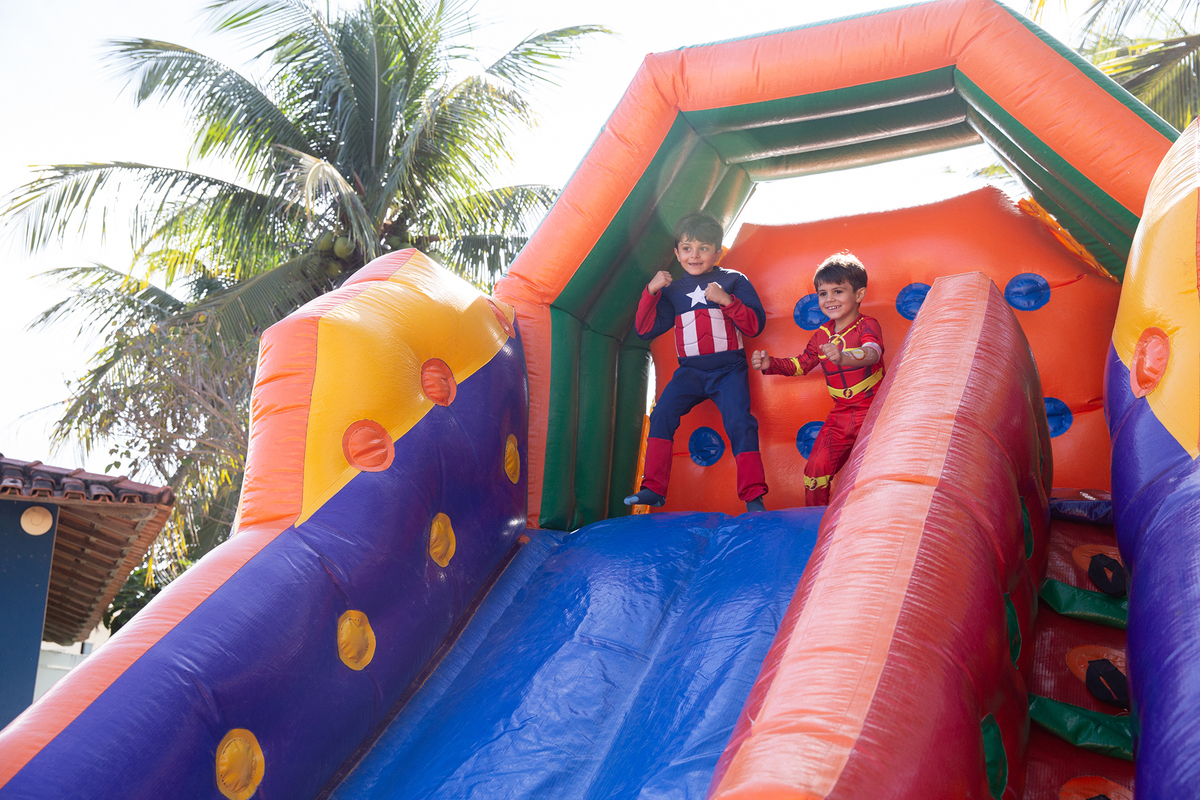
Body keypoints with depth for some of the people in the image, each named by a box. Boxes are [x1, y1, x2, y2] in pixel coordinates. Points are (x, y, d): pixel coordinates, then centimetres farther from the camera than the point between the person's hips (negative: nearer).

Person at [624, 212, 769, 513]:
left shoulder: (734, 281, 4)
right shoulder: (673, 290, 12)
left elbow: (755, 325, -3)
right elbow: (645, 329, 8)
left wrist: (726, 299, -17)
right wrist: (651, 290, -4)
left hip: (729, 369, -2)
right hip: (690, 371, 2)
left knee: (739, 422, -19)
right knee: (662, 413, -17)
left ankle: (754, 496, -12)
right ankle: (653, 488, -12)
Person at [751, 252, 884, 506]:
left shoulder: (867, 326, -11)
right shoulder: (822, 335, 8)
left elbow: (872, 352, -33)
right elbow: (800, 364, 19)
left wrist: (843, 356, -55)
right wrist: (770, 364, 1)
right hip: (841, 415, 5)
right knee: (816, 466, -1)